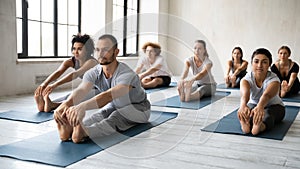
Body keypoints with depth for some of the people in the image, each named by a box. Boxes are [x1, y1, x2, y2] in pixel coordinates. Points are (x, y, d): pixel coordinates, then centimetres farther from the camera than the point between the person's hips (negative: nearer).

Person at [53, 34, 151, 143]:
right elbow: (81, 90, -38)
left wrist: (83, 106, -71)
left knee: (116, 117, -36)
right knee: (99, 116, -28)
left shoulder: (127, 75, -36)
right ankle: (69, 128, -56)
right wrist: (66, 104, -61)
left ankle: (84, 132, -64)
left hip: (138, 108, -5)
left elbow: (109, 95, -54)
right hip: (115, 106, 5)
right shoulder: (94, 73, -19)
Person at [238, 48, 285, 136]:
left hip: (274, 106, -1)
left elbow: (267, 95, -50)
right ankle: (245, 122, -66)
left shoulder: (273, 79, -27)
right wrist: (243, 105, -70)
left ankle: (261, 125, -68)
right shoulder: (247, 78, -21)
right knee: (246, 112, -34)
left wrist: (260, 107, -73)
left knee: (267, 115, -38)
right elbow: (245, 94, -45)